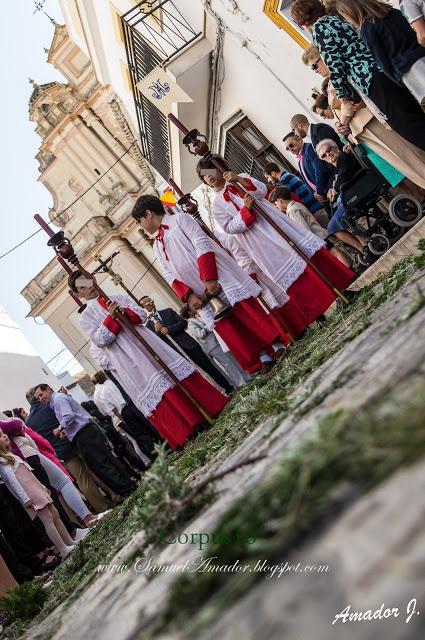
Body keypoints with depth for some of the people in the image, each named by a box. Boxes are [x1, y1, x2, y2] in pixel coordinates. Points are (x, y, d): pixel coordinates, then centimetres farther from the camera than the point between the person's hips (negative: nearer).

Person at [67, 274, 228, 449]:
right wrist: (111, 318, -16)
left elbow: (142, 315, 8)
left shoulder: (118, 298, 17)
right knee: (154, 390, -12)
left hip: (145, 343, 4)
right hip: (127, 360, -4)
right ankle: (185, 430, -9)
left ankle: (207, 407, 7)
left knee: (173, 372, -2)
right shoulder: (86, 317, 7)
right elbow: (100, 340, -6)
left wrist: (125, 313, -11)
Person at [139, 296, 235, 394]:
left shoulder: (168, 311, 13)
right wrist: (157, 331, -16)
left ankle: (229, 389, 11)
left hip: (188, 345, 2)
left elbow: (183, 322, 2)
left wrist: (169, 329, -10)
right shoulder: (148, 326, 7)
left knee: (209, 367, 3)